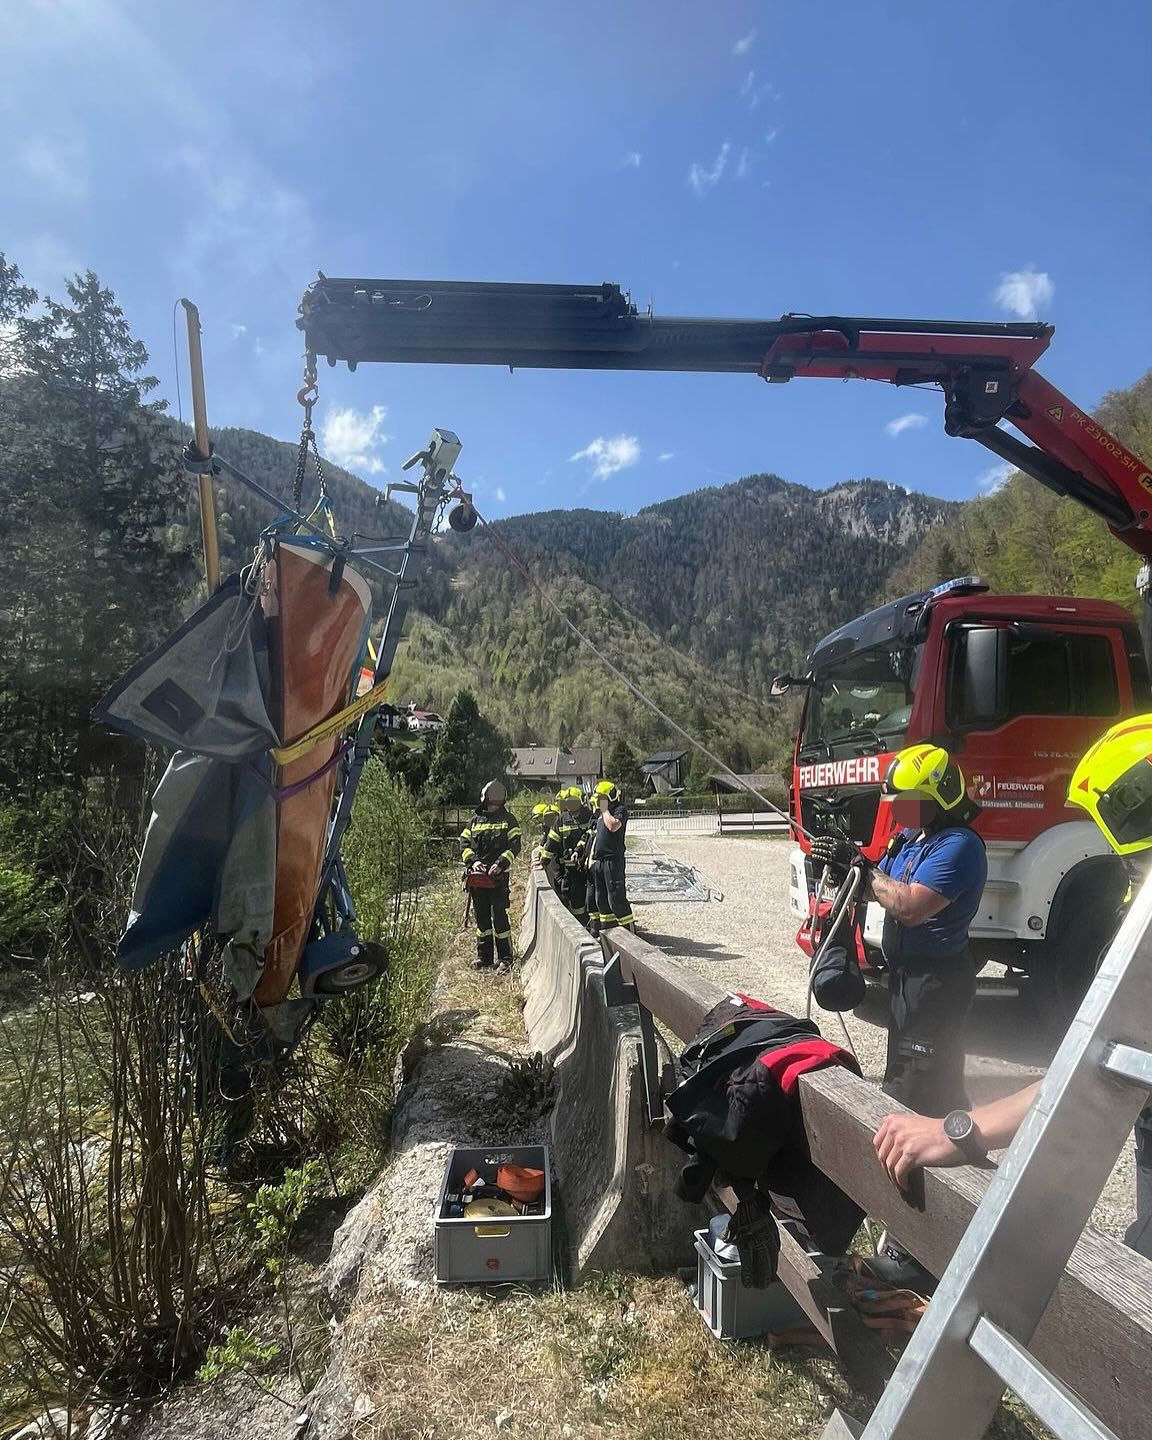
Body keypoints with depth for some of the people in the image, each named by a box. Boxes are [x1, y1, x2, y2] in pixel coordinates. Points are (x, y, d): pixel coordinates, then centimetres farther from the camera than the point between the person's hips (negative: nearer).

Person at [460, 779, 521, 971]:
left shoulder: (508, 819, 4)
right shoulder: (475, 820, 13)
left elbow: (514, 846, -3)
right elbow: (464, 843, 9)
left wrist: (500, 864, -17)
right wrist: (473, 861, -9)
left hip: (499, 876, -4)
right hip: (477, 876, 4)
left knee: (499, 916, -7)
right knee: (481, 917, 10)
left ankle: (505, 958, 2)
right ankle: (484, 957, 19)